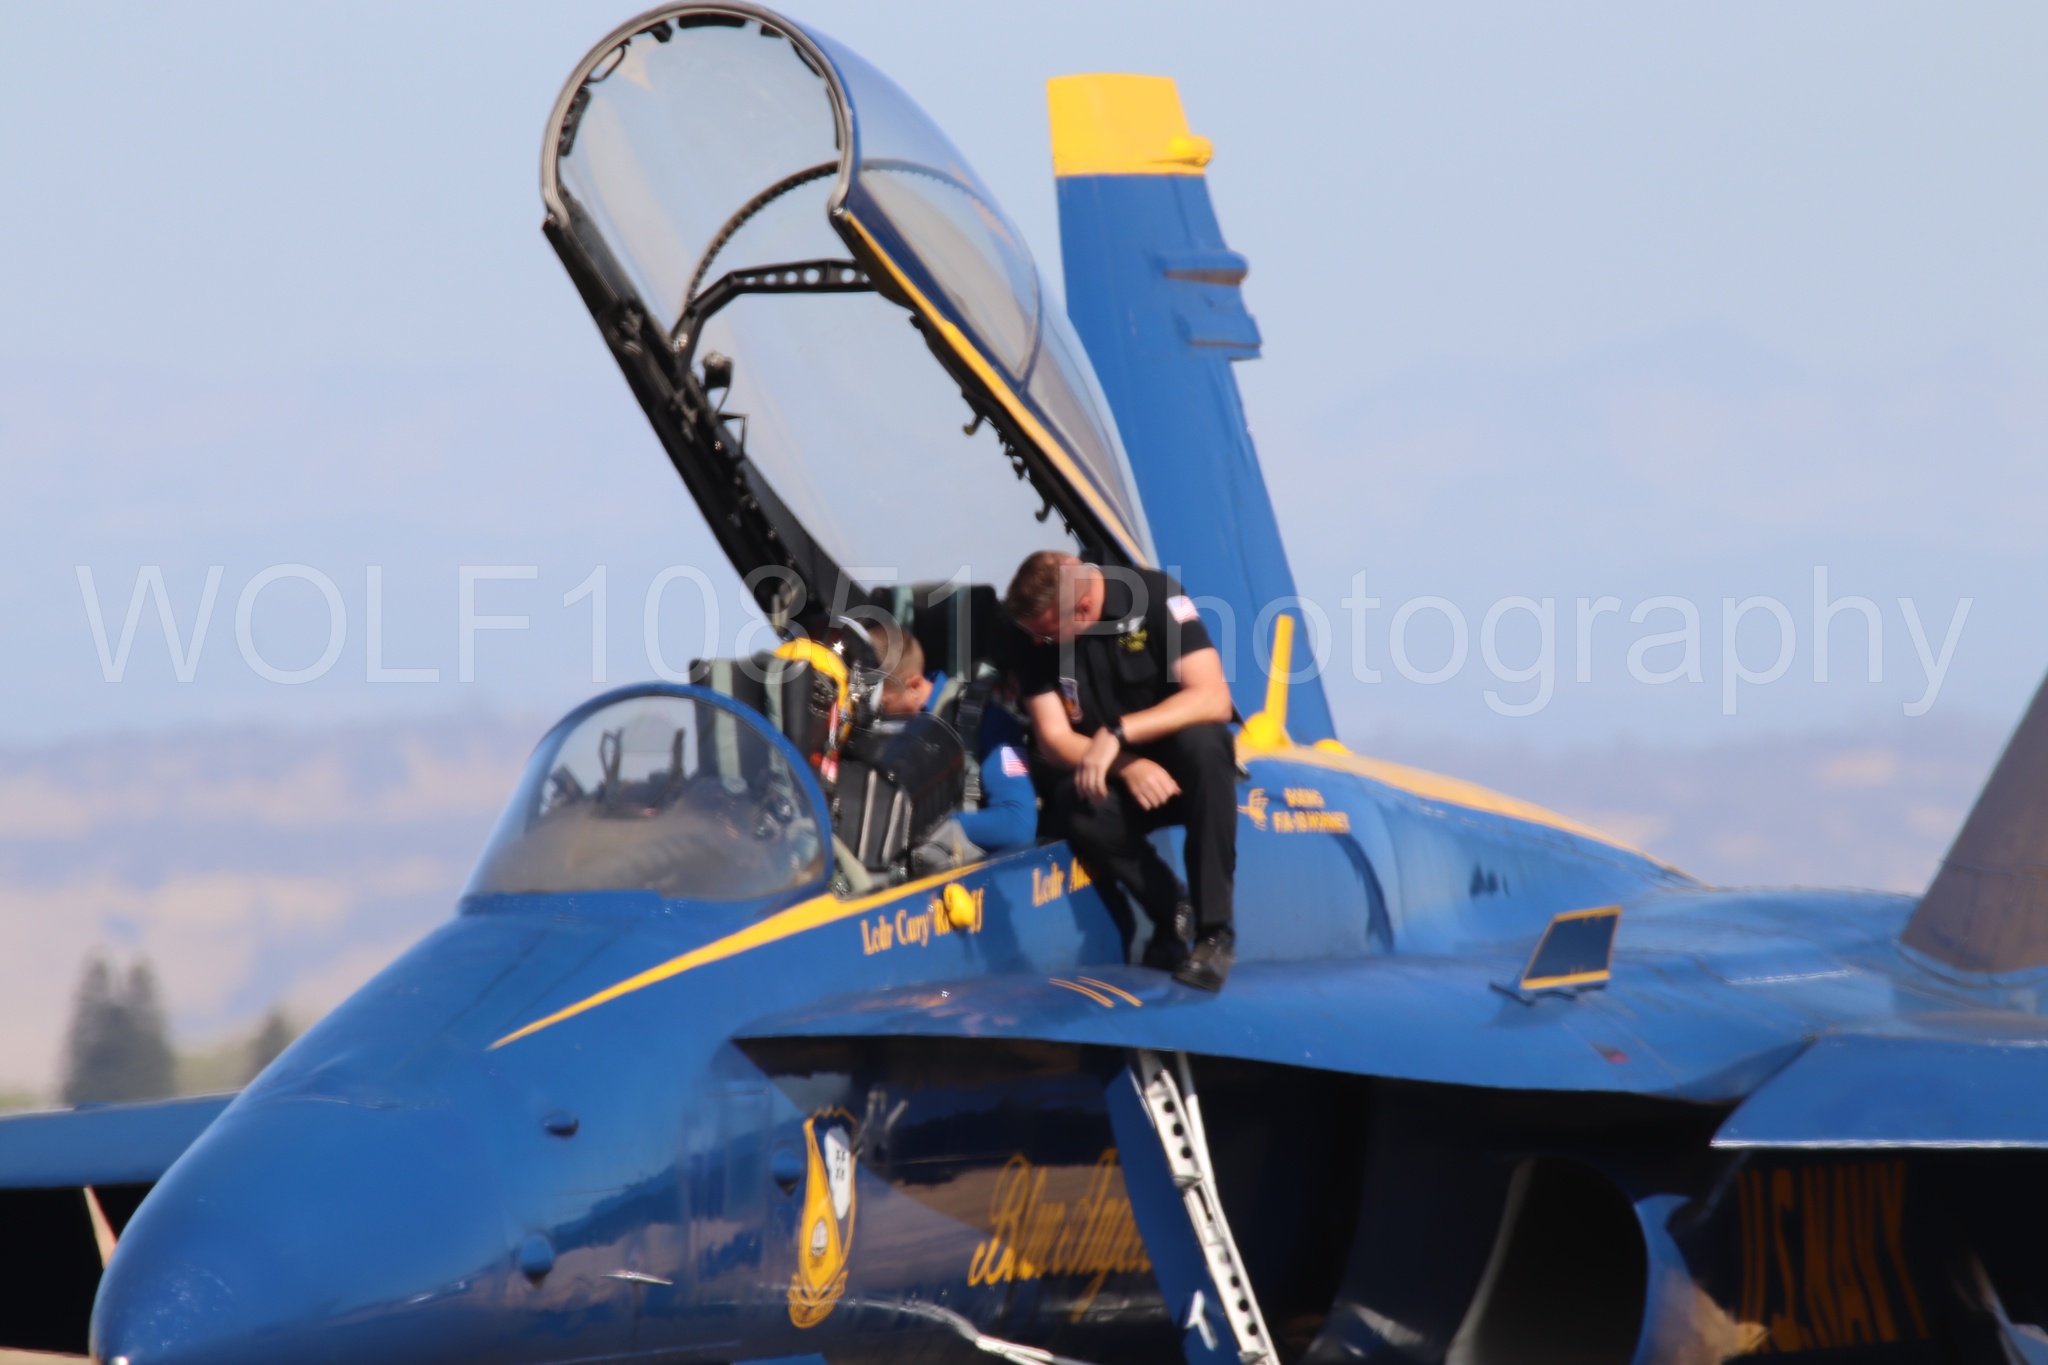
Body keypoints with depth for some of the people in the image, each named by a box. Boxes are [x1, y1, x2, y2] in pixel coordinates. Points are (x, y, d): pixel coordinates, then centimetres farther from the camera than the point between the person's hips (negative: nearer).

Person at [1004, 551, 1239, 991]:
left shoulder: (1156, 599, -18)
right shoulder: (1035, 640, -8)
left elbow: (1212, 698, -24)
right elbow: (1054, 738, -8)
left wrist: (1118, 733, -32)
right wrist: (1126, 767, -27)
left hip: (1184, 771, -2)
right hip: (1116, 783, 2)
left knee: (1202, 741, -37)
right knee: (1070, 806, -32)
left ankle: (1215, 932, -32)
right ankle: (1168, 913, -11)